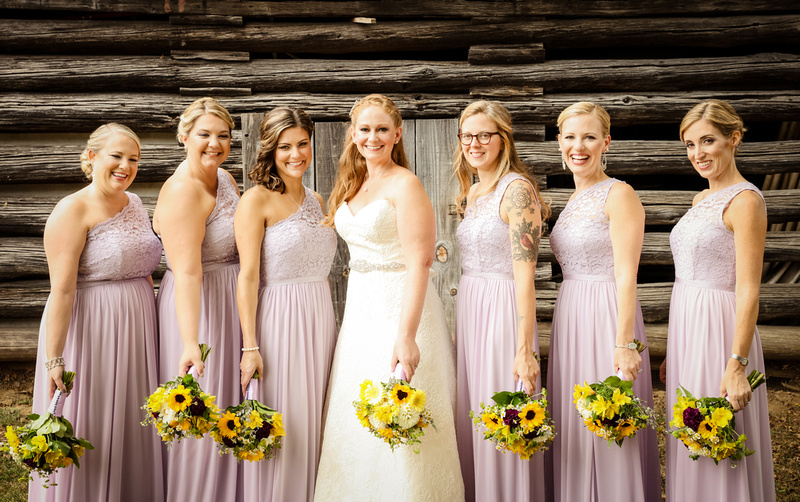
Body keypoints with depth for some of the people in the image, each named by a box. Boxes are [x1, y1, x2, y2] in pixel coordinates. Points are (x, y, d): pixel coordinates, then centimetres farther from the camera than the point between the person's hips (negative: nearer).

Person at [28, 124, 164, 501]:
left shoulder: (134, 203, 10)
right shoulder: (73, 211, -13)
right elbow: (62, 290, -19)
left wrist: (151, 328, 18)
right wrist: (54, 359, -23)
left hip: (136, 333, 7)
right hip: (89, 333, -7)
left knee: (131, 429, 14)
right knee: (89, 435, 2)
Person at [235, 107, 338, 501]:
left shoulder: (316, 200, 13)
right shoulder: (257, 200, -8)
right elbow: (248, 276, -12)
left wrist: (328, 324, 13)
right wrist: (250, 346, -17)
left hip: (321, 319, 6)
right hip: (279, 320, -6)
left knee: (314, 423, 11)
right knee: (280, 426, -1)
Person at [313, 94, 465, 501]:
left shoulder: (405, 185, -12)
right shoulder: (353, 186, 13)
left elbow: (419, 262, -20)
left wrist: (407, 335, -27)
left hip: (399, 310, -8)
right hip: (360, 311, 8)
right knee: (354, 422, 11)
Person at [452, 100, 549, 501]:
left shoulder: (517, 189, -12)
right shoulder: (471, 193, 14)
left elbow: (524, 276, -18)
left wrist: (525, 350, -22)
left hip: (503, 313, -8)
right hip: (468, 308, 8)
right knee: (469, 417, 12)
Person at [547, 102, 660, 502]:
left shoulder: (619, 195, -10)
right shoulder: (575, 200, 15)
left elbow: (625, 276, -16)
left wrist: (624, 345, -22)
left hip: (607, 318, -8)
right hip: (570, 319, 8)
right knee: (573, 431, 12)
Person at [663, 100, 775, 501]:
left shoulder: (745, 201, -13)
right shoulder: (702, 199, 13)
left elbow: (748, 290, -18)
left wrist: (737, 365, -22)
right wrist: (672, 351, 18)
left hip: (720, 330, -8)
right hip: (685, 330, 8)